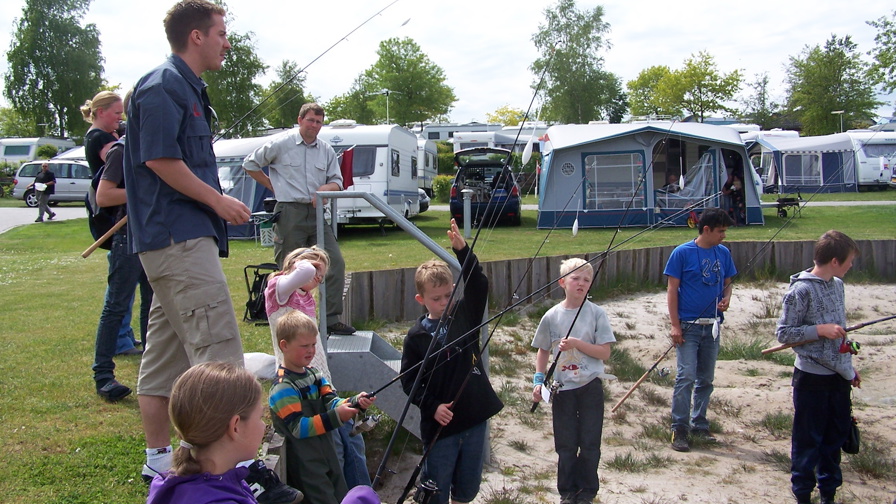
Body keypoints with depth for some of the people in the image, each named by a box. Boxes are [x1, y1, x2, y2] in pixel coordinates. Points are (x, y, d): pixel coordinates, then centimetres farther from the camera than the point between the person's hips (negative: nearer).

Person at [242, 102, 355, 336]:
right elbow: (250, 164, 7)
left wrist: (326, 188, -8)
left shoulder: (326, 150, 12)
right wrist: (272, 185, 3)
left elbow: (337, 181, 14)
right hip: (290, 214, -5)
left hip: (316, 214, 5)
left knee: (336, 262, -4)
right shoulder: (280, 143, -1)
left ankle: (332, 320, 2)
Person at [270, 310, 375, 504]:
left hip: (328, 456, 8)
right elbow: (298, 427, -24)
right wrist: (336, 417, -30)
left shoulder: (314, 374, 8)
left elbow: (332, 402, -1)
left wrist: (356, 402, -21)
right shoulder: (283, 388, -19)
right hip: (305, 465, -8)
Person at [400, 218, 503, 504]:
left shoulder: (465, 315, 1)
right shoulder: (416, 337, -6)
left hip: (475, 419, 3)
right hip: (439, 425, -3)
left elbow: (477, 285, -13)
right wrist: (432, 406, -15)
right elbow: (409, 381, -3)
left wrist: (462, 250, -25)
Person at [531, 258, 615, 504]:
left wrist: (577, 343, -19)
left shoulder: (597, 313, -6)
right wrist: (539, 380, 1)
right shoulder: (552, 316, -1)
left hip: (590, 387, -1)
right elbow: (543, 351, 9)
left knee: (590, 444, 6)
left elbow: (605, 352, -8)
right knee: (565, 445, 9)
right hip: (562, 388, 1)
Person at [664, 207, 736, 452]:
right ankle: (679, 430, 0)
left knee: (706, 379, 12)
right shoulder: (682, 253, -8)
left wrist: (726, 299, -6)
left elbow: (727, 283, 17)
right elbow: (672, 290, -7)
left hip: (712, 326, 5)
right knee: (686, 377, -8)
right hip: (688, 326, -5)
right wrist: (675, 325, -12)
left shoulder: (723, 253, 6)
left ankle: (699, 425, 24)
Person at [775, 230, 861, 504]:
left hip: (839, 377, 7)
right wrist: (820, 329, -23)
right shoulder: (801, 290, -16)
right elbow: (783, 332, -14)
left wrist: (849, 367, 20)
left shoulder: (837, 285, 8)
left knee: (836, 436, 16)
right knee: (808, 440, 4)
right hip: (812, 378, -7)